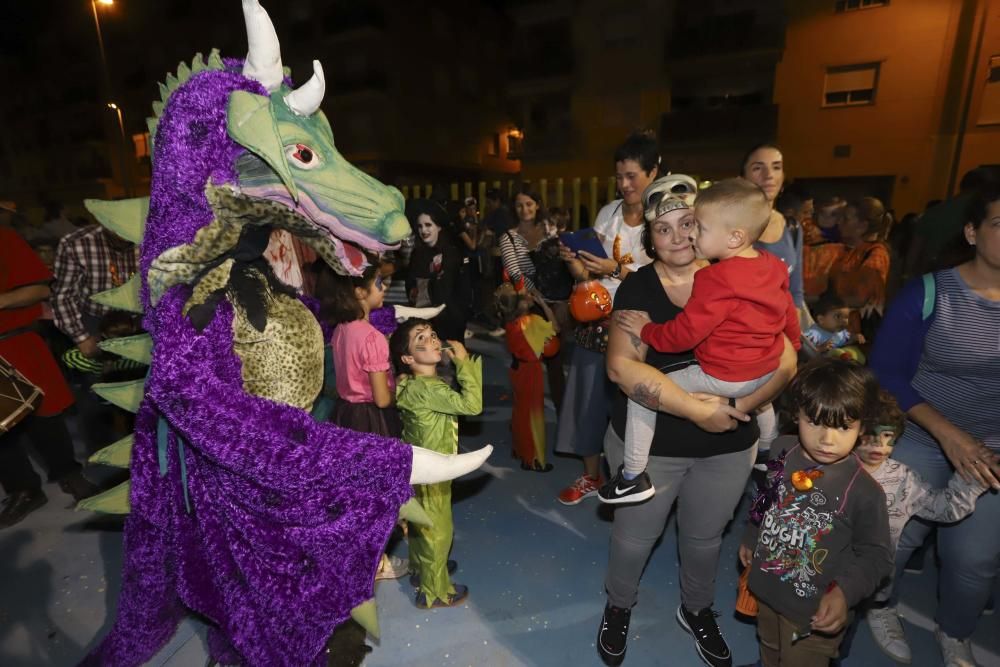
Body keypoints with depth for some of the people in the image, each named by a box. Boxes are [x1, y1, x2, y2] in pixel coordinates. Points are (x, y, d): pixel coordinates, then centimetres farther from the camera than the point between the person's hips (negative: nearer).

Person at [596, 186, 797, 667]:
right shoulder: (638, 287, -13)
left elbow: (784, 360, -7)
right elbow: (622, 366, -26)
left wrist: (740, 406, -22)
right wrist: (697, 410, -29)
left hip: (729, 446, 3)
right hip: (648, 443, -2)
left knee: (705, 537, 24)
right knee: (635, 534, 16)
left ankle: (697, 612, 54)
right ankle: (618, 607, 48)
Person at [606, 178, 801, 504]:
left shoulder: (716, 281, -26)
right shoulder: (774, 266, 1)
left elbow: (684, 334, -25)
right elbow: (789, 315, 15)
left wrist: (646, 330, -11)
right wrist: (792, 347, 32)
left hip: (723, 379, -9)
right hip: (766, 373, 9)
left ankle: (634, 477, 2)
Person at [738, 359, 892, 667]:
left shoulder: (865, 491, -26)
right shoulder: (781, 458, -13)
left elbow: (876, 556, -15)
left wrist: (845, 592, -28)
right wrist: (750, 538, 16)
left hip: (815, 613, -4)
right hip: (767, 591, 4)